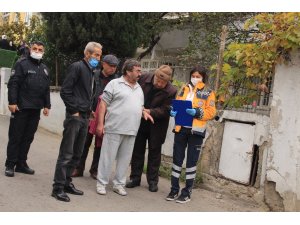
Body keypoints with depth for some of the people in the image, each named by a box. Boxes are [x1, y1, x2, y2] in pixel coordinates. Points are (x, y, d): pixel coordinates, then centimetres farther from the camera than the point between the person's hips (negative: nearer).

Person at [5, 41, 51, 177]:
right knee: (15, 137, 0)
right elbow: (13, 84, -9)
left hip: (36, 109, 6)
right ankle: (10, 165, 6)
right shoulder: (22, 64, -2)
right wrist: (12, 102, -17)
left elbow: (47, 89, 19)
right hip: (21, 108, -6)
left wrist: (46, 105, 13)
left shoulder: (44, 68, 17)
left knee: (28, 138, 8)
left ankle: (21, 164, 17)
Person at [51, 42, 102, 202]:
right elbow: (65, 91, -15)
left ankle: (67, 183, 23)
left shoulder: (92, 71, 16)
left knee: (77, 154, 13)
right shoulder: (77, 67, -9)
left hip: (85, 117, 9)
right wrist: (74, 110, -14)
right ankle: (58, 188, -1)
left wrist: (89, 110, 10)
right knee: (66, 153, -6)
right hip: (74, 116, -9)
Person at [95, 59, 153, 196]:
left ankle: (119, 184, 20)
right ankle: (101, 183, 12)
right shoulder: (114, 84, -3)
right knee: (108, 157, 1)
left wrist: (144, 112, 3)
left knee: (125, 158, 9)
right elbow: (103, 104, -5)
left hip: (131, 131, 6)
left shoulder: (139, 88, 17)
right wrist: (100, 124, -10)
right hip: (114, 128, -6)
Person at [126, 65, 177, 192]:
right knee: (137, 150, 11)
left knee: (154, 153, 8)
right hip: (139, 121, 3)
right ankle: (135, 178, 23)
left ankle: (152, 181, 20)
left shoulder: (171, 92, -18)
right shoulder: (144, 78, -9)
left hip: (156, 126, -3)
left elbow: (165, 110, -17)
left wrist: (150, 111, -27)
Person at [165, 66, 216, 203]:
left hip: (196, 131, -3)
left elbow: (211, 112, -4)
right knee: (177, 158, 6)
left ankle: (187, 192, 13)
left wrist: (197, 113, -20)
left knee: (191, 161, 4)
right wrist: (174, 112, -7)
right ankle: (174, 189, 17)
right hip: (181, 128, 3)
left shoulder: (208, 93, 2)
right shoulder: (184, 89, 13)